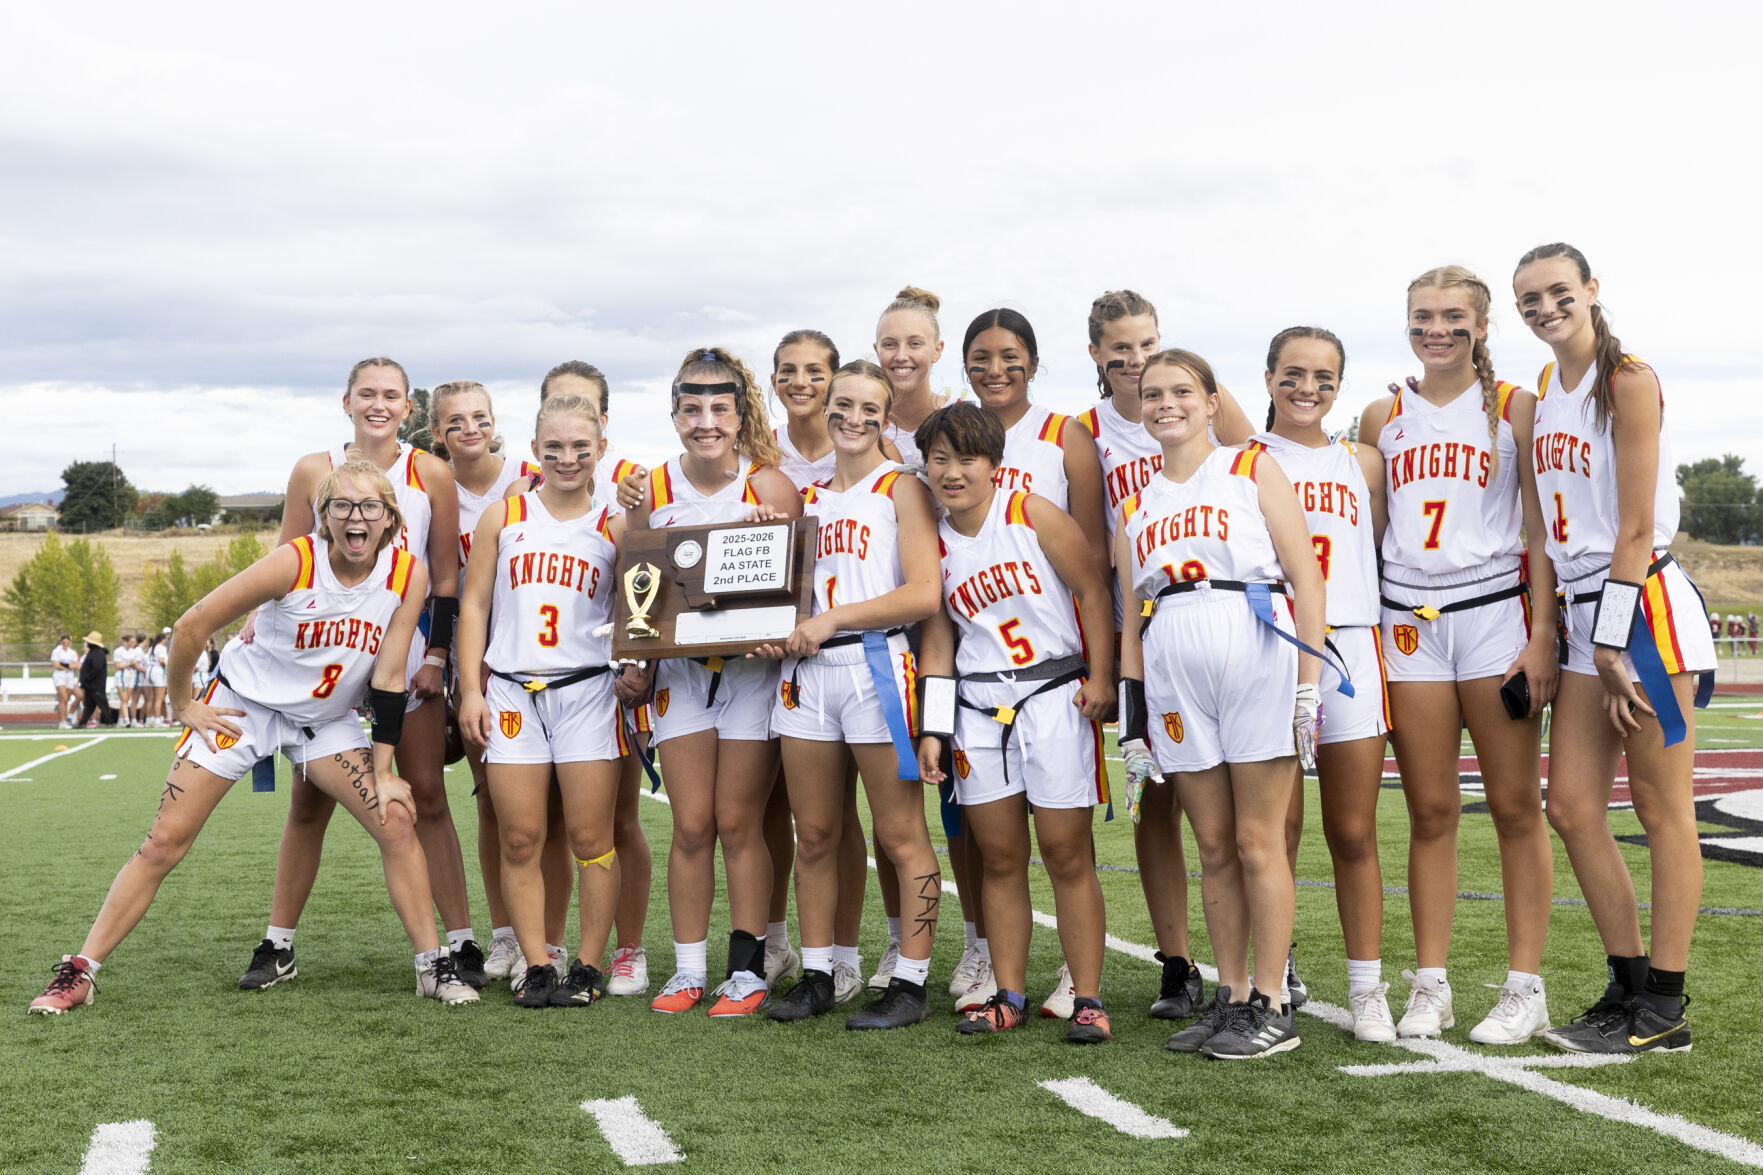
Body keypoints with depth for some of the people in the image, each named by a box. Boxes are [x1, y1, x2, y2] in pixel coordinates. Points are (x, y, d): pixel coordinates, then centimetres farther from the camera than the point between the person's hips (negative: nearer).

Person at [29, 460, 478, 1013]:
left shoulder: (407, 575, -15)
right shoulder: (294, 562, -26)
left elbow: (388, 678, -9)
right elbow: (192, 625, -17)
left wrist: (383, 772, -10)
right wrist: (182, 704, -6)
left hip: (327, 719, 3)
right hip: (245, 704, -3)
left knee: (397, 821, -10)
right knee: (164, 842, -6)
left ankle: (433, 966, 3)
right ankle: (79, 972, 4)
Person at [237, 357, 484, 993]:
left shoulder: (430, 473, 1)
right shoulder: (313, 471, 3)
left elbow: (446, 575, 3)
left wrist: (437, 655, -3)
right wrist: (259, 623, -8)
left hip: (406, 649, -1)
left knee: (428, 798, 0)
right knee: (309, 801, 3)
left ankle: (461, 943, 6)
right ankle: (277, 946, 12)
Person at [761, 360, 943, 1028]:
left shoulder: (901, 489, 0)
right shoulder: (810, 496, 18)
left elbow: (924, 594, -11)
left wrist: (831, 620, -13)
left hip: (877, 667, -6)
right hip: (809, 672, 6)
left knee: (900, 838, -2)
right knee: (814, 837, 9)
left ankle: (910, 985, 3)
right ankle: (816, 978, 18)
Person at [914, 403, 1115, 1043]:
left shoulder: (1032, 514, -5)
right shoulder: (933, 543, 7)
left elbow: (1093, 589, -4)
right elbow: (938, 637, 10)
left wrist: (1101, 677, -10)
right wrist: (933, 730, 4)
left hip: (1054, 696, -4)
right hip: (978, 707, 4)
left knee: (1067, 854, -3)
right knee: (999, 858, 6)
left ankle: (1088, 999, 4)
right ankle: (1009, 996, 14)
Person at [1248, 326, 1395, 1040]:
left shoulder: (1362, 463, 15)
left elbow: (1383, 553, 17)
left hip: (1348, 651, 2)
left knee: (1354, 835, 3)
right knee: (1277, 831, -2)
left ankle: (1367, 988, 10)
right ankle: (1276, 978, 8)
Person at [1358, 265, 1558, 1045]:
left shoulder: (1514, 409, 3)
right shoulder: (1383, 417, 12)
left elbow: (1541, 529, 0)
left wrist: (1542, 636, -8)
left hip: (1496, 614, -2)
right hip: (1409, 622, 3)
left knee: (1515, 806, -1)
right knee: (1429, 811, 4)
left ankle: (1525, 988, 5)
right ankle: (1430, 986, 10)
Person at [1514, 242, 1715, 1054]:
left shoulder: (1627, 381, -9)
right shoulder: (1543, 391, 14)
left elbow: (1635, 528, -13)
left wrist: (1614, 642, -15)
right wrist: (1564, 636, 14)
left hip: (1644, 606, -8)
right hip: (1582, 616, 8)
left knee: (1662, 810, -1)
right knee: (1571, 806, 5)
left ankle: (1664, 1009, 5)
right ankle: (1628, 985, 16)